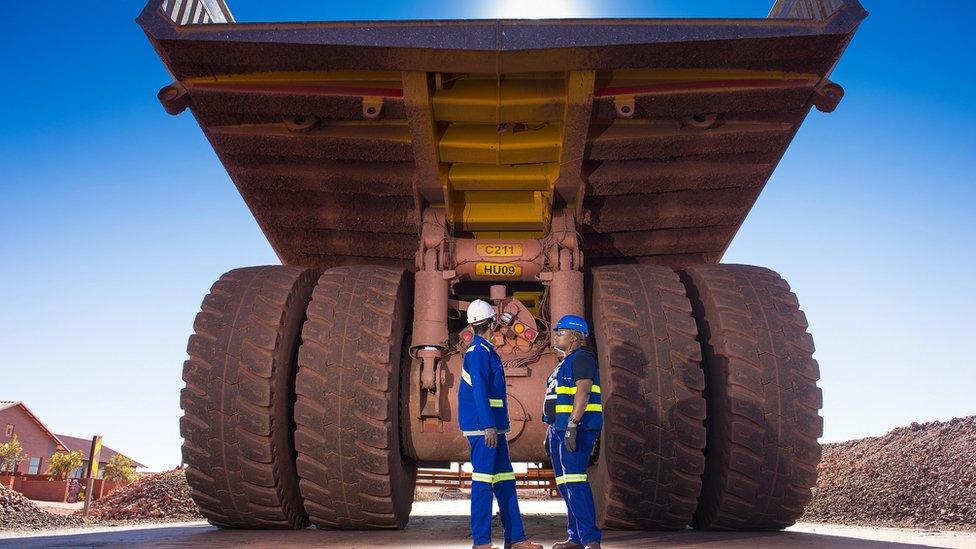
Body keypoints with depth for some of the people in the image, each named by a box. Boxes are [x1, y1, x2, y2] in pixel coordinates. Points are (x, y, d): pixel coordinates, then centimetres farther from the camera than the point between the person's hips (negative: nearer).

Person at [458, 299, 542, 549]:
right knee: (484, 481, -6)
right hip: (483, 426, -10)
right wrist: (489, 426, -23)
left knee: (505, 480, 11)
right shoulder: (479, 351, -12)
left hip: (492, 426, 10)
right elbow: (479, 391, -19)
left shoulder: (483, 350, 19)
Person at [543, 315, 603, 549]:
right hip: (560, 428, 10)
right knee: (565, 483, 11)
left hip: (577, 427, -10)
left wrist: (572, 425, -27)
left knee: (575, 482, -15)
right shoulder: (565, 363, 23)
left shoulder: (582, 358, -8)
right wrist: (551, 431, 25)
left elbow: (583, 392, -20)